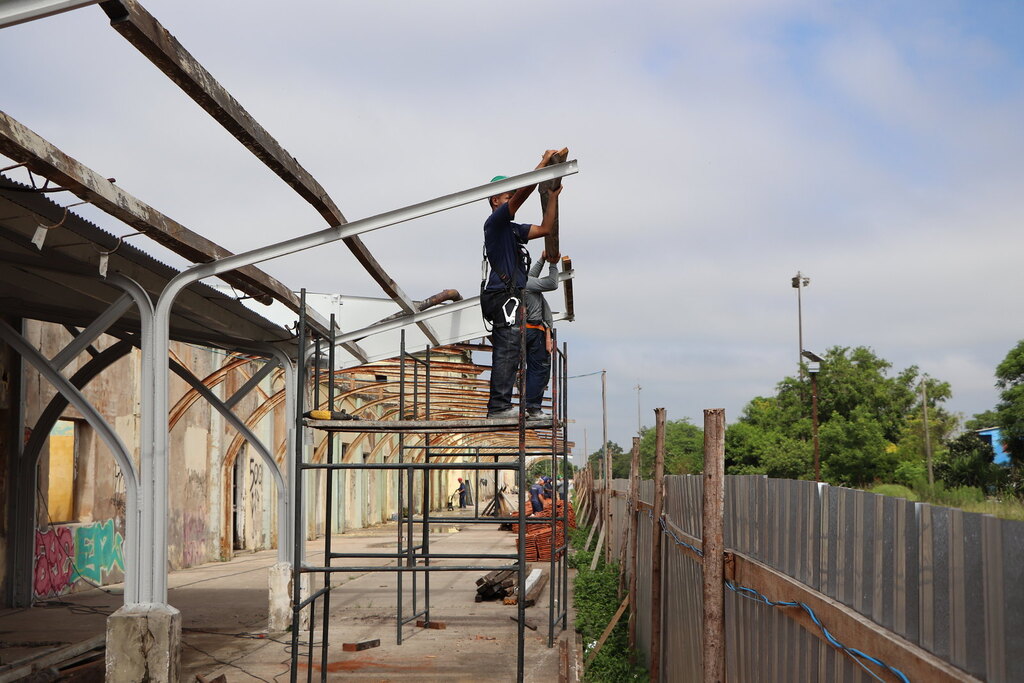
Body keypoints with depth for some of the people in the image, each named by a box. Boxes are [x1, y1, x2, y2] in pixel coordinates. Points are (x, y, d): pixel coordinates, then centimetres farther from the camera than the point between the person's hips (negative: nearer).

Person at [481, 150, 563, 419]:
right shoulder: (495, 221, -3)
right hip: (504, 295, -10)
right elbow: (524, 191, -13)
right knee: (508, 349, -16)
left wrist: (554, 196, 21)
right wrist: (544, 163, -6)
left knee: (505, 352, 8)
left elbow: (545, 228, 25)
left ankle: (498, 407, 8)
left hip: (509, 298, 10)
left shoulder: (513, 229, 26)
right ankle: (500, 406, -21)